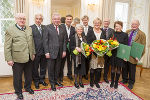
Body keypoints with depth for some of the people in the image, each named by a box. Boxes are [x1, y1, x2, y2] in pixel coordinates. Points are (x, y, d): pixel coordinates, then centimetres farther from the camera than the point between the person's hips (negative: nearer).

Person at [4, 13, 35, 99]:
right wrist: (9, 59, -10)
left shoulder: (29, 29, 9)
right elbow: (7, 46, -8)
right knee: (18, 77, 12)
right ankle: (18, 91, 33)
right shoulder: (10, 30, -6)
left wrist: (33, 53, 12)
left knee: (29, 75, 19)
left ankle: (28, 87, 43)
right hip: (17, 59, -4)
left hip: (29, 58, 5)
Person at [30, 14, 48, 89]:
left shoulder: (45, 27, 7)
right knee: (35, 67, 11)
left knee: (43, 67, 16)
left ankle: (42, 79, 35)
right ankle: (36, 81, 30)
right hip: (35, 52, -3)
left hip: (44, 51, 4)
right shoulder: (31, 28, -6)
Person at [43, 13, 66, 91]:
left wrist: (64, 50, 4)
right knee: (51, 68, 8)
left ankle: (56, 80, 34)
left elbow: (64, 41, 10)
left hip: (60, 52, 4)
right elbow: (45, 41, -7)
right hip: (51, 52, -4)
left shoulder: (62, 28, 9)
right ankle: (52, 83, 25)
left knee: (58, 67, 14)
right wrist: (46, 52, -11)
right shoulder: (48, 27, -4)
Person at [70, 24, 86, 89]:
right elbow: (71, 46, -8)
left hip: (82, 55, 4)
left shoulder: (83, 37, 12)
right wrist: (76, 48, -23)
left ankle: (80, 81, 26)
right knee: (76, 68, 6)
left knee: (82, 68, 8)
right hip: (76, 55, -4)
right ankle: (76, 82, 22)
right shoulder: (73, 37, -4)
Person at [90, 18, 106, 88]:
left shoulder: (103, 32, 11)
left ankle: (97, 81, 24)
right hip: (93, 52, -3)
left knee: (99, 68, 6)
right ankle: (91, 81, 25)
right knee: (92, 67, 4)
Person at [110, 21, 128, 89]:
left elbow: (126, 46, -3)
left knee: (118, 69, 10)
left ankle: (116, 82, 28)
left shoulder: (125, 35, -3)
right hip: (113, 54, 1)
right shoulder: (112, 34, 2)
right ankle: (112, 82, 29)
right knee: (113, 68, 11)